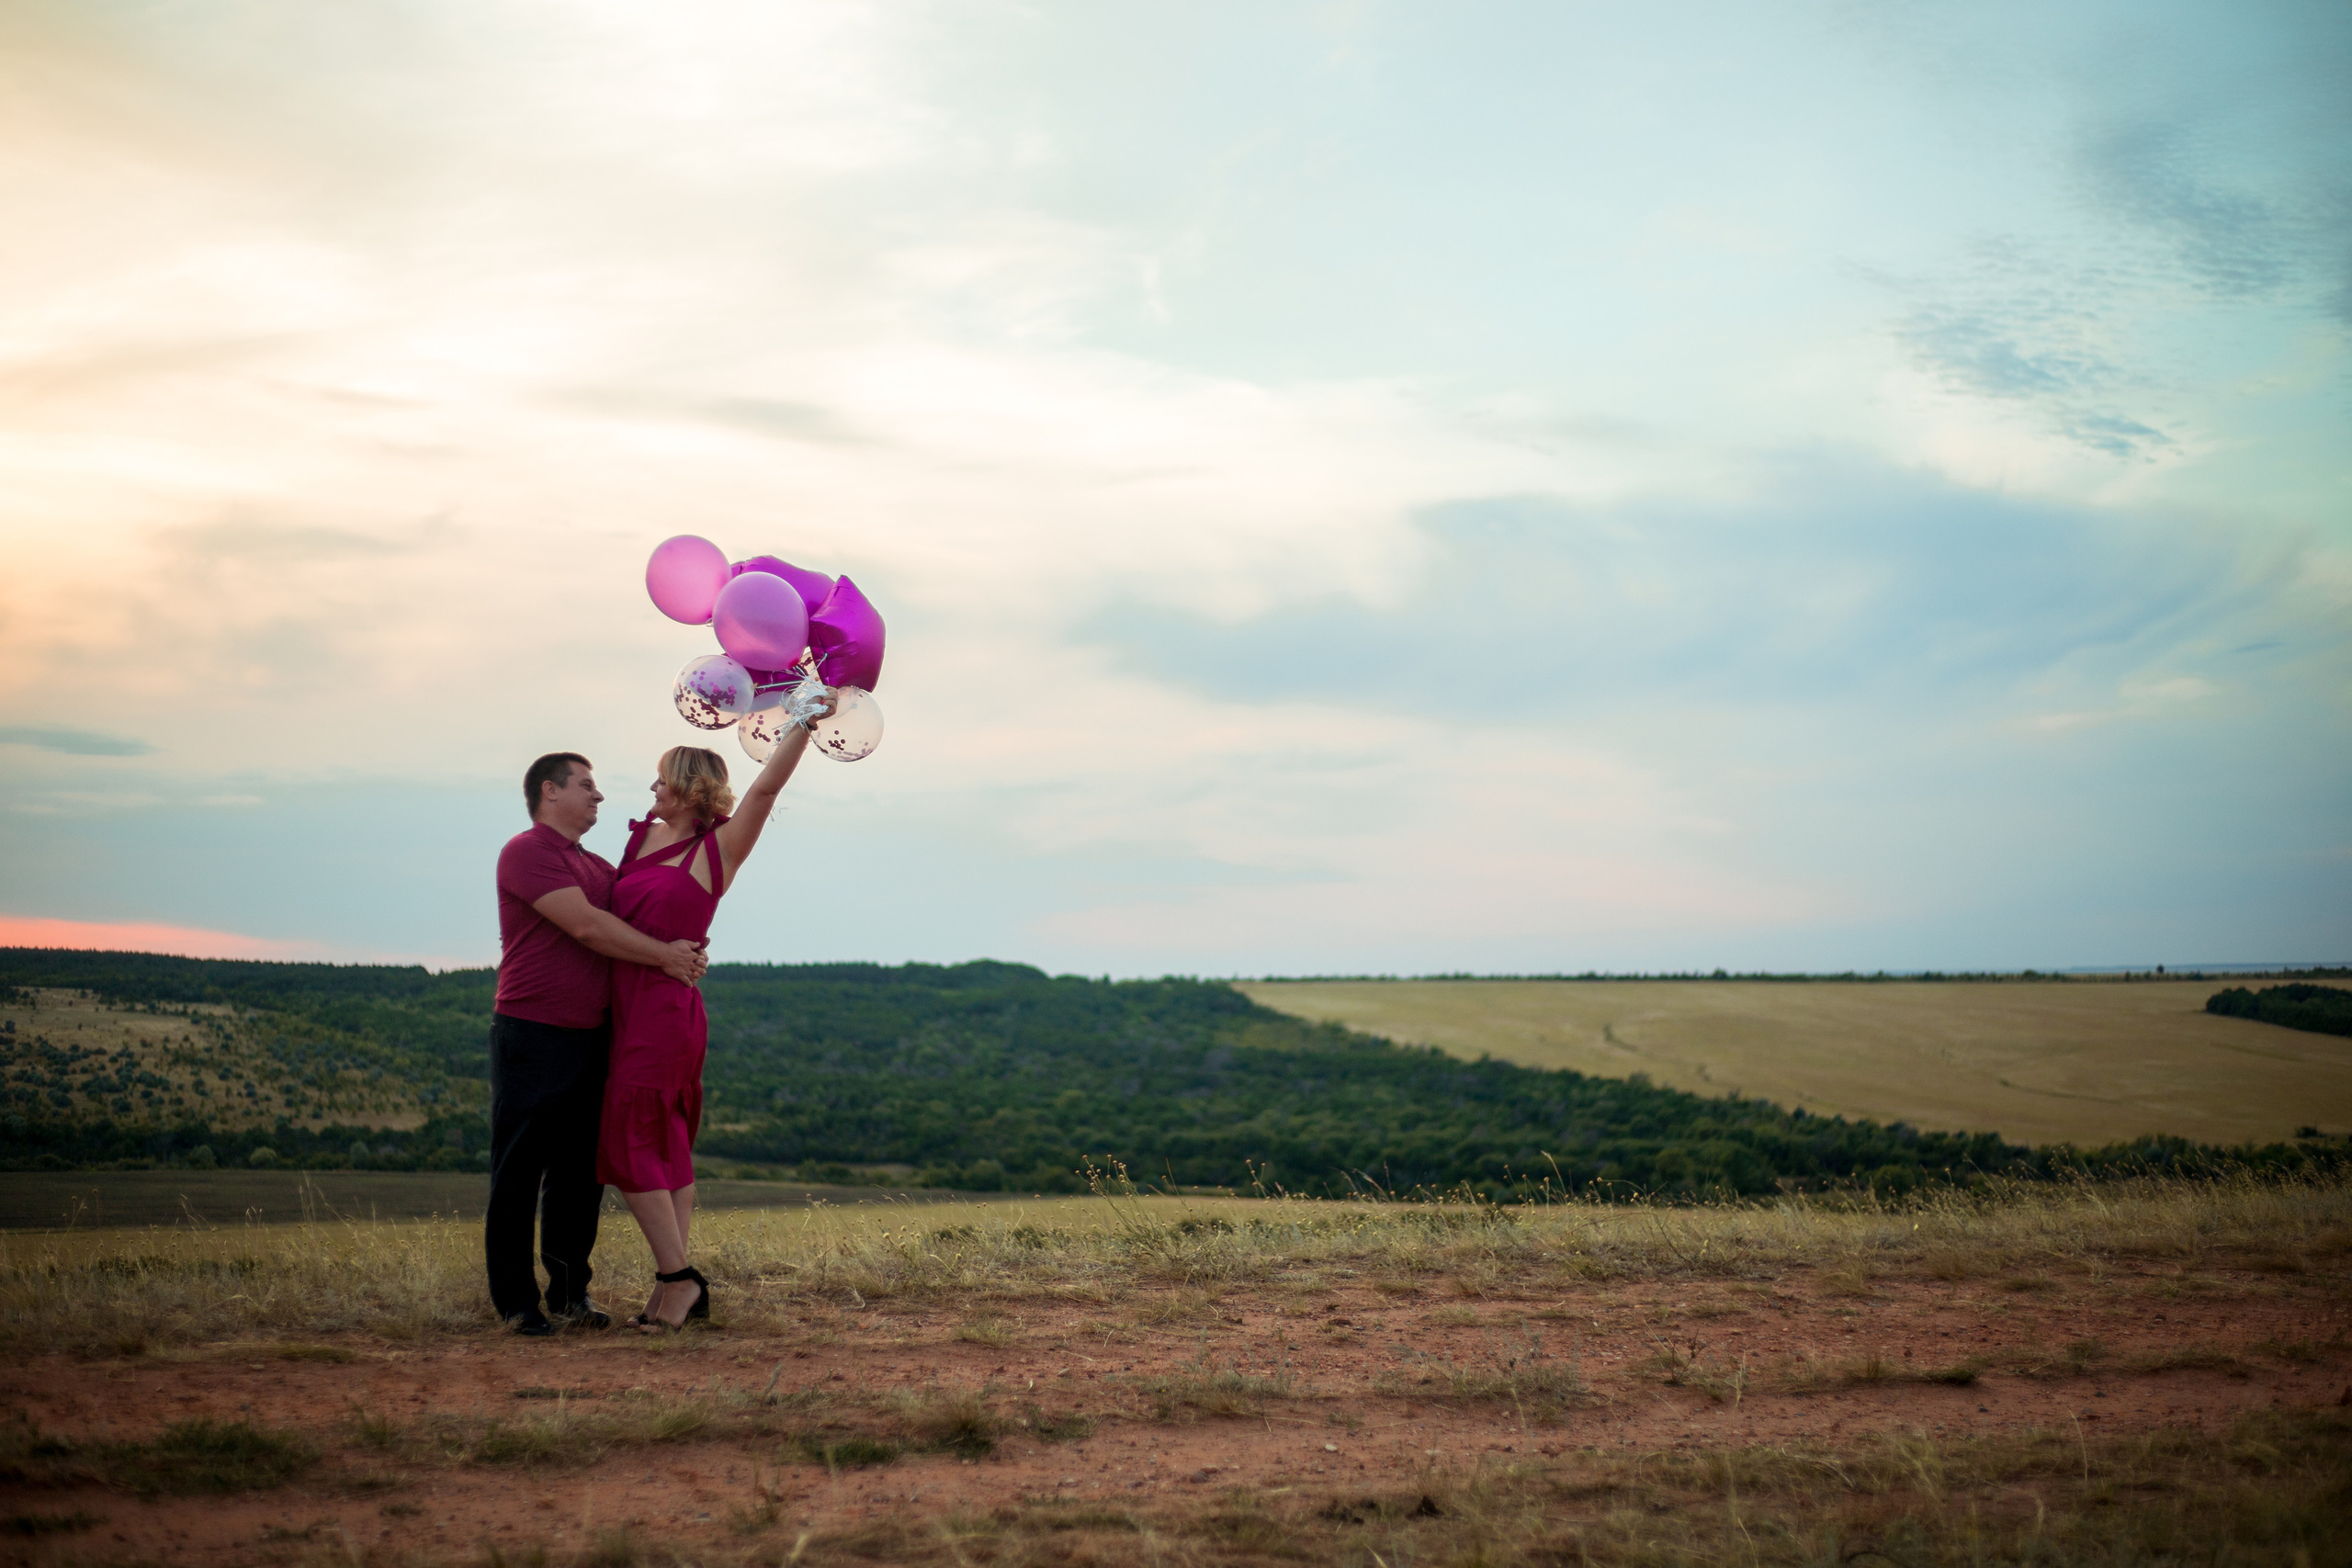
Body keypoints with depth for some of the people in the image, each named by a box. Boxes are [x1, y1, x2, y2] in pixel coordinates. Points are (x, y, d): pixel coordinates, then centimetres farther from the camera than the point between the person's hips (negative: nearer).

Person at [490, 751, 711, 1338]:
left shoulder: (597, 867, 21)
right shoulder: (527, 851, -7)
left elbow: (652, 916, 21)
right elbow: (586, 925, -16)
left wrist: (687, 951, -1)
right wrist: (663, 955, -12)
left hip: (591, 1041, 8)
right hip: (531, 1037, -8)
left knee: (581, 1173, 9)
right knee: (519, 1172, -2)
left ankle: (571, 1293, 17)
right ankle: (516, 1301, 3)